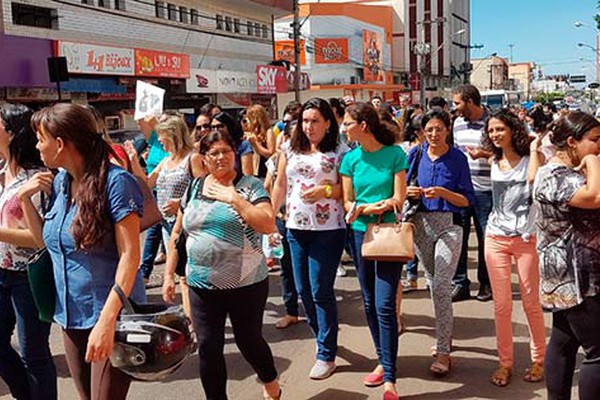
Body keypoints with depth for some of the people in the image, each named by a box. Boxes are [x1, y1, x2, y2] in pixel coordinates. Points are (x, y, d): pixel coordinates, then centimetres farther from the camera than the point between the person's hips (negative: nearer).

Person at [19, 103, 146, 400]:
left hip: (111, 316, -7)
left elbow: (130, 255, -20)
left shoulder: (114, 181, -16)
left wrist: (107, 320, -26)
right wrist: (24, 198, 3)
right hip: (70, 316, 7)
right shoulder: (59, 183, 6)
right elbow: (45, 240, 17)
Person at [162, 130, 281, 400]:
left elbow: (268, 225, -19)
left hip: (246, 284, -3)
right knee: (208, 347, 6)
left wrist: (235, 199, -21)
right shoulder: (193, 188, 7)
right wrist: (168, 275, 9)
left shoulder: (250, 186, -5)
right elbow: (176, 234, 12)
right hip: (202, 284, 4)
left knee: (248, 340, 12)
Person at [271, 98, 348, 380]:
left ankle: (326, 355, 10)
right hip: (296, 228, 5)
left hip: (328, 229, -5)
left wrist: (327, 190, -19)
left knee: (321, 291, -3)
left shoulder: (339, 152, -3)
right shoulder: (290, 150, 10)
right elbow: (280, 186, 13)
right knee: (303, 290, 12)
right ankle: (322, 337, 34)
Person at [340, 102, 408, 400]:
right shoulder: (350, 159, 3)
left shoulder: (395, 154, -6)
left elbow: (398, 199, -6)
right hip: (360, 233, 4)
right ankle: (383, 360, 29)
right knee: (370, 303, 11)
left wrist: (366, 207, -19)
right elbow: (348, 202, 2)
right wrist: (379, 205, -15)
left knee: (385, 305, -8)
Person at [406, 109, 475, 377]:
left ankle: (443, 351, -4)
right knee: (434, 282, 15)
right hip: (421, 224, 4)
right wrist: (409, 192, -11)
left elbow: (467, 200, -4)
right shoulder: (415, 154, 3)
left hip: (449, 226, -4)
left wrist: (443, 193, -20)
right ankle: (446, 334, 33)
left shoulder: (457, 158, -4)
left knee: (441, 286, -11)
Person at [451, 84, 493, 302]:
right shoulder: (457, 123, 11)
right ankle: (460, 283, 16)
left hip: (484, 190, -5)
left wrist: (484, 154, -21)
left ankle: (486, 283, 21)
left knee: (485, 238, 6)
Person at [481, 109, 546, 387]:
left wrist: (534, 149, -11)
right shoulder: (494, 162, 12)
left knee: (531, 303, 6)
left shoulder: (529, 158, -4)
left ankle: (539, 359, 23)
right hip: (496, 237, 3)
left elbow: (533, 178, -21)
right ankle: (505, 362, 16)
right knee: (501, 305, 5)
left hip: (525, 237, -3)